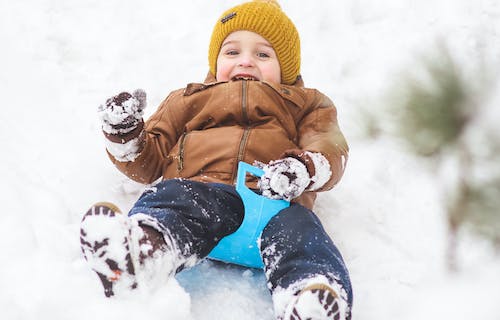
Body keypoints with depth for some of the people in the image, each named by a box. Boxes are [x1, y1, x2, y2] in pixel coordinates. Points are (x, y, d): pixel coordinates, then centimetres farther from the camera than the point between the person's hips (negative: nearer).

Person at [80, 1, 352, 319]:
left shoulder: (305, 103, 35)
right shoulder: (189, 100, 38)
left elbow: (330, 149, 15)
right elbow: (152, 162, 33)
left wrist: (303, 167, -10)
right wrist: (125, 136, 10)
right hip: (200, 187, 1)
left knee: (295, 224, -35)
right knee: (173, 197, -35)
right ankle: (143, 249, -66)